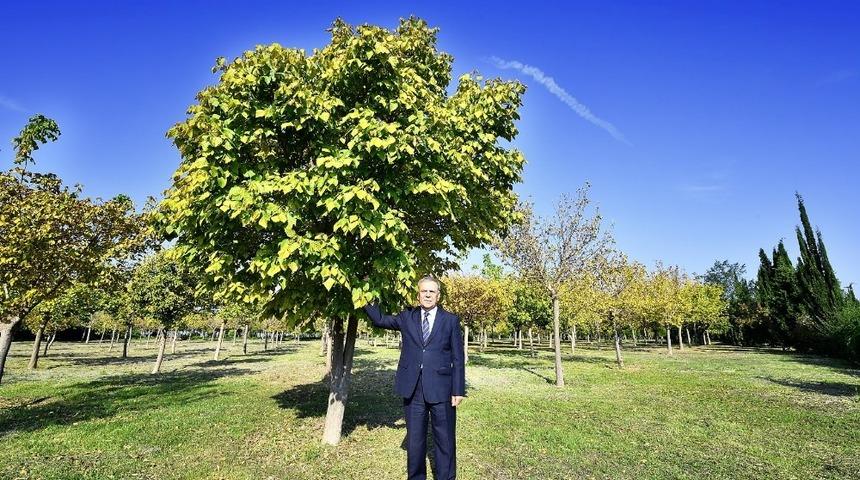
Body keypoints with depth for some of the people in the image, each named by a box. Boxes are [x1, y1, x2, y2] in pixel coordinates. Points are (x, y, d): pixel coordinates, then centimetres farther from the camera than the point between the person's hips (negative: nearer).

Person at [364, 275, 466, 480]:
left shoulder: (451, 320, 0)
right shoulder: (406, 317, 7)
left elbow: (458, 358, -1)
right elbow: (380, 319, 10)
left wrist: (458, 390, -4)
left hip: (441, 390, -2)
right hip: (413, 390, 2)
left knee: (444, 439, 9)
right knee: (415, 439, 15)